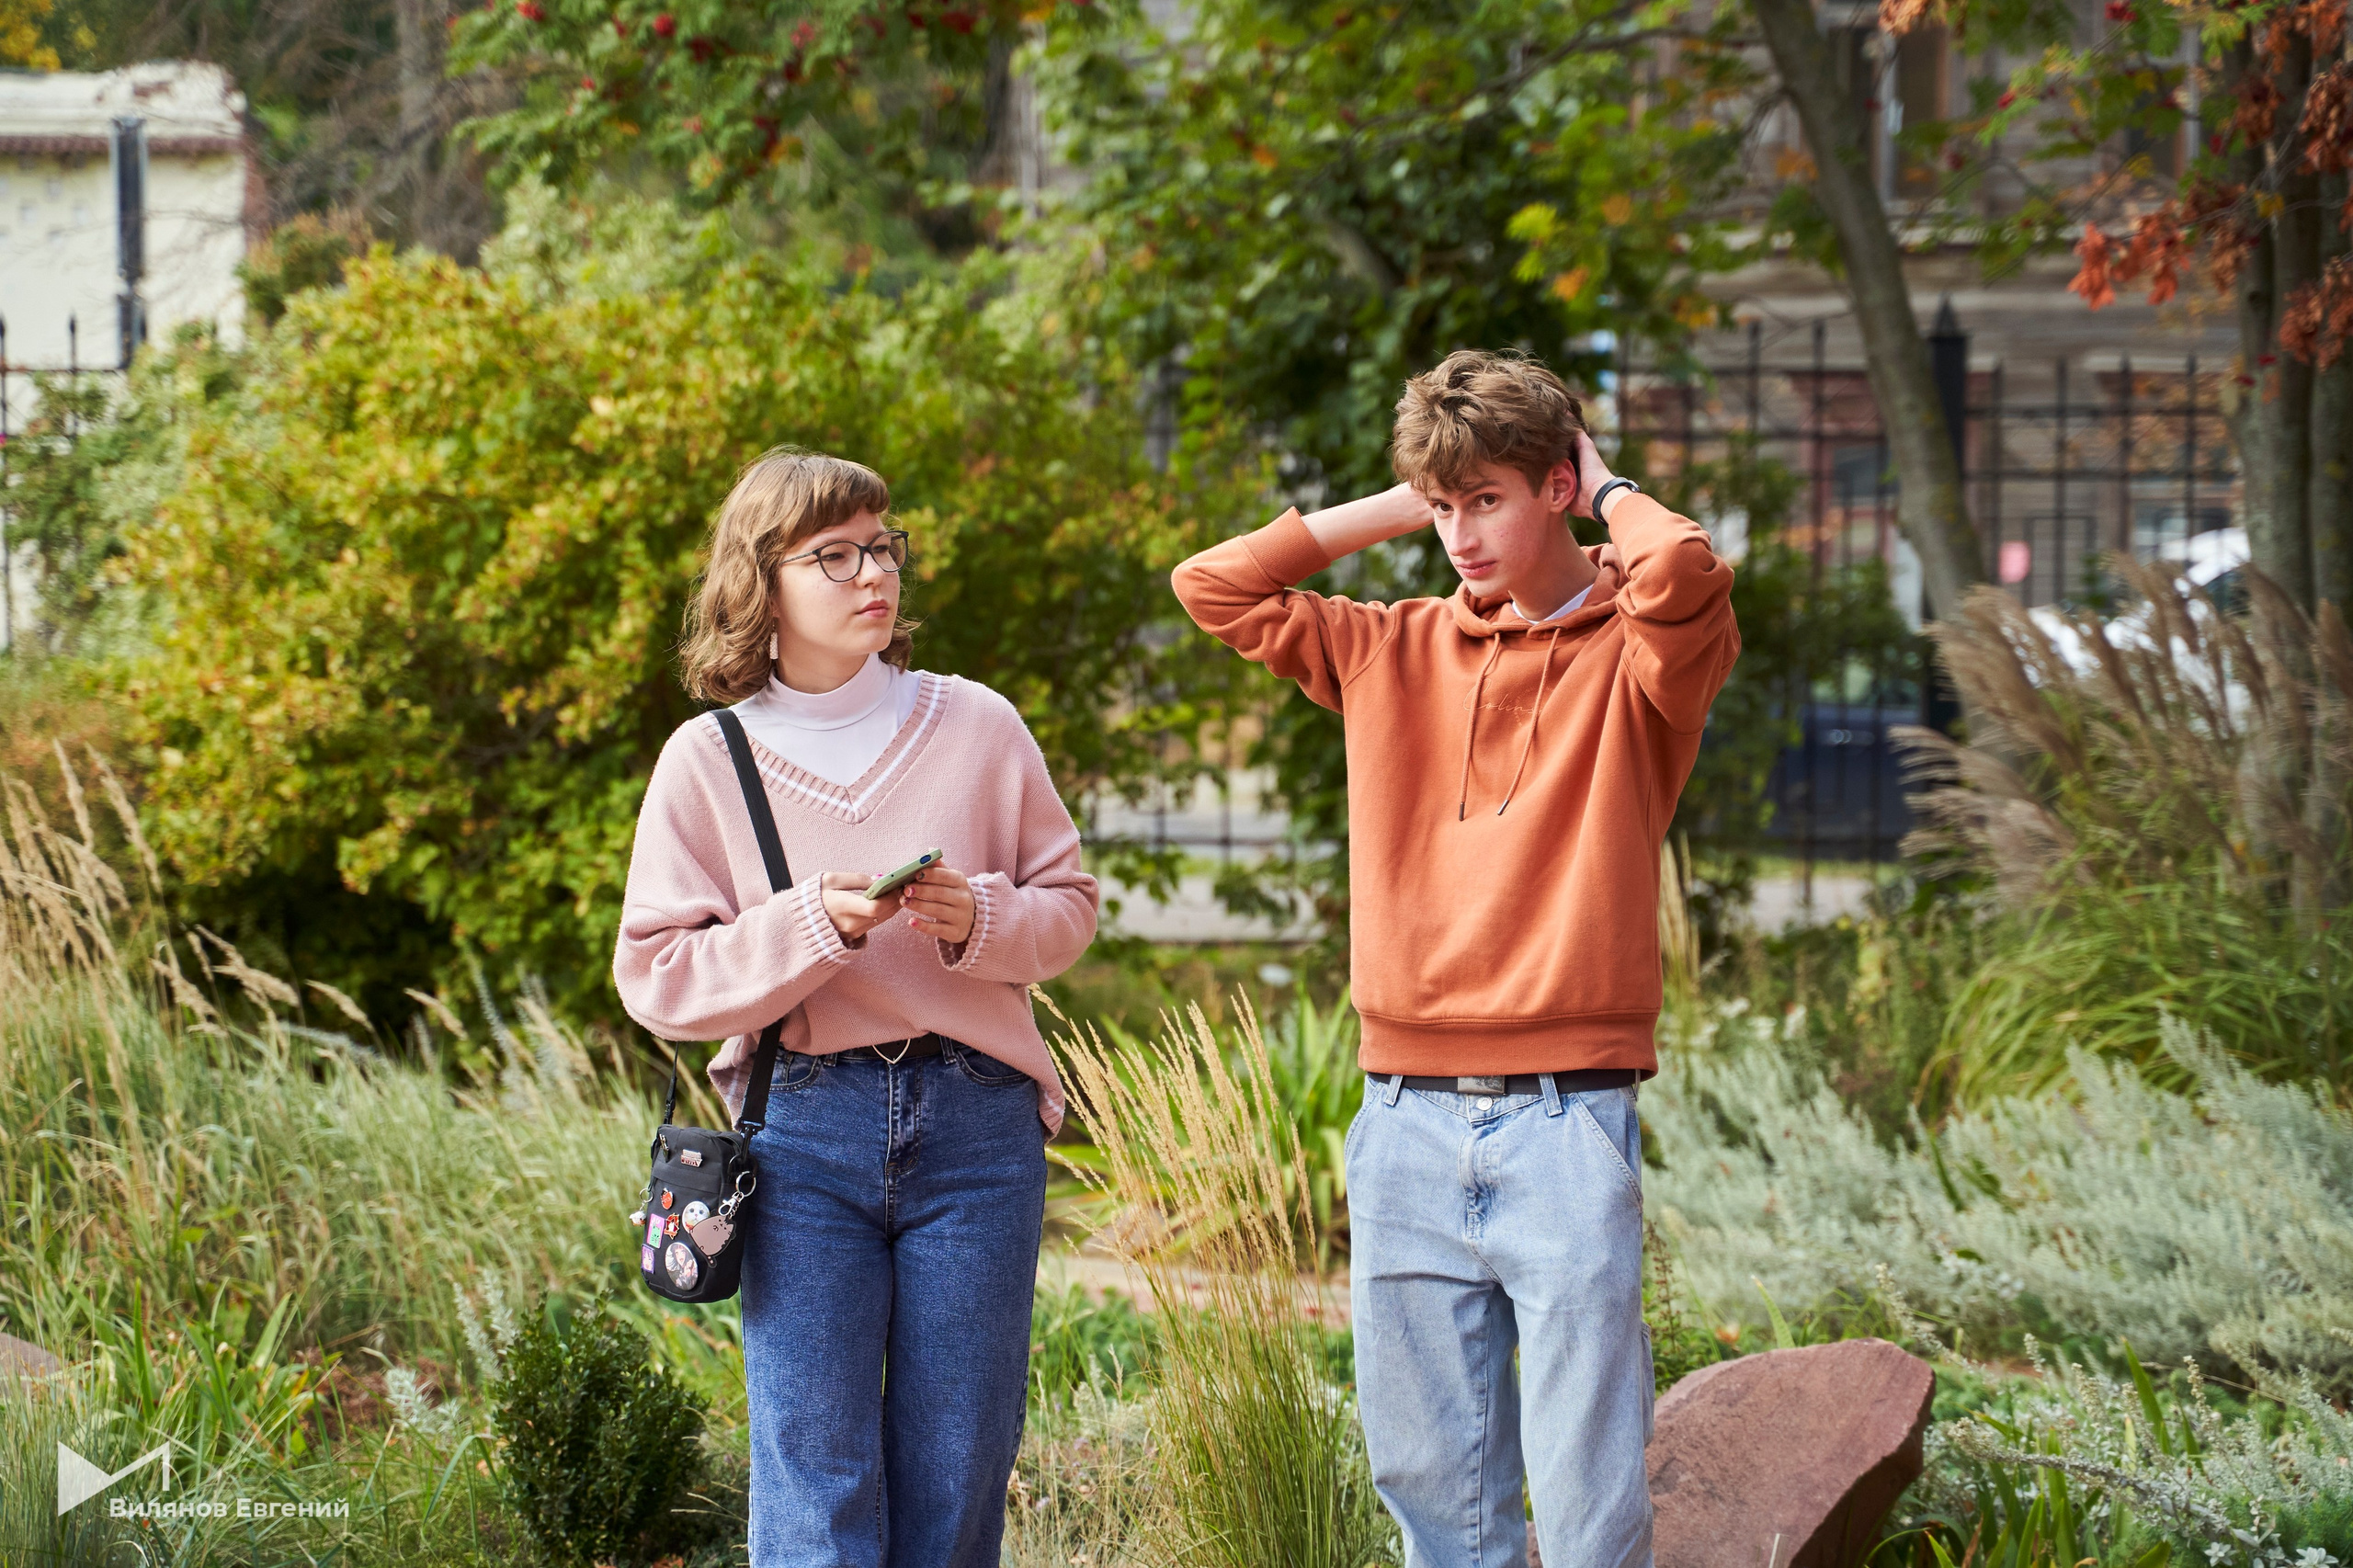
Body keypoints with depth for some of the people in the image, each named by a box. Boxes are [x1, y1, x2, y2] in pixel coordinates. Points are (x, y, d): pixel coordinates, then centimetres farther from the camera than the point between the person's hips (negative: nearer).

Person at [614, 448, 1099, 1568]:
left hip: (975, 1126, 1)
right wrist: (817, 925, -15)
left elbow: (1068, 906, 11)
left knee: (955, 1477, 4)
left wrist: (977, 918, -11)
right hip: (804, 1129, -1)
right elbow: (656, 977, -1)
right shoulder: (708, 761, 2)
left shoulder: (975, 726, 5)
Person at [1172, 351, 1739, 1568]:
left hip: (1564, 1119, -4)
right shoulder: (1395, 652, 14)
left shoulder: (1635, 654, 1)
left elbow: (1681, 574, -21)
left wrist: (1607, 491, 0)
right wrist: (1394, 509, 11)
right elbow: (1214, 586, 12)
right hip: (1407, 1119, 4)